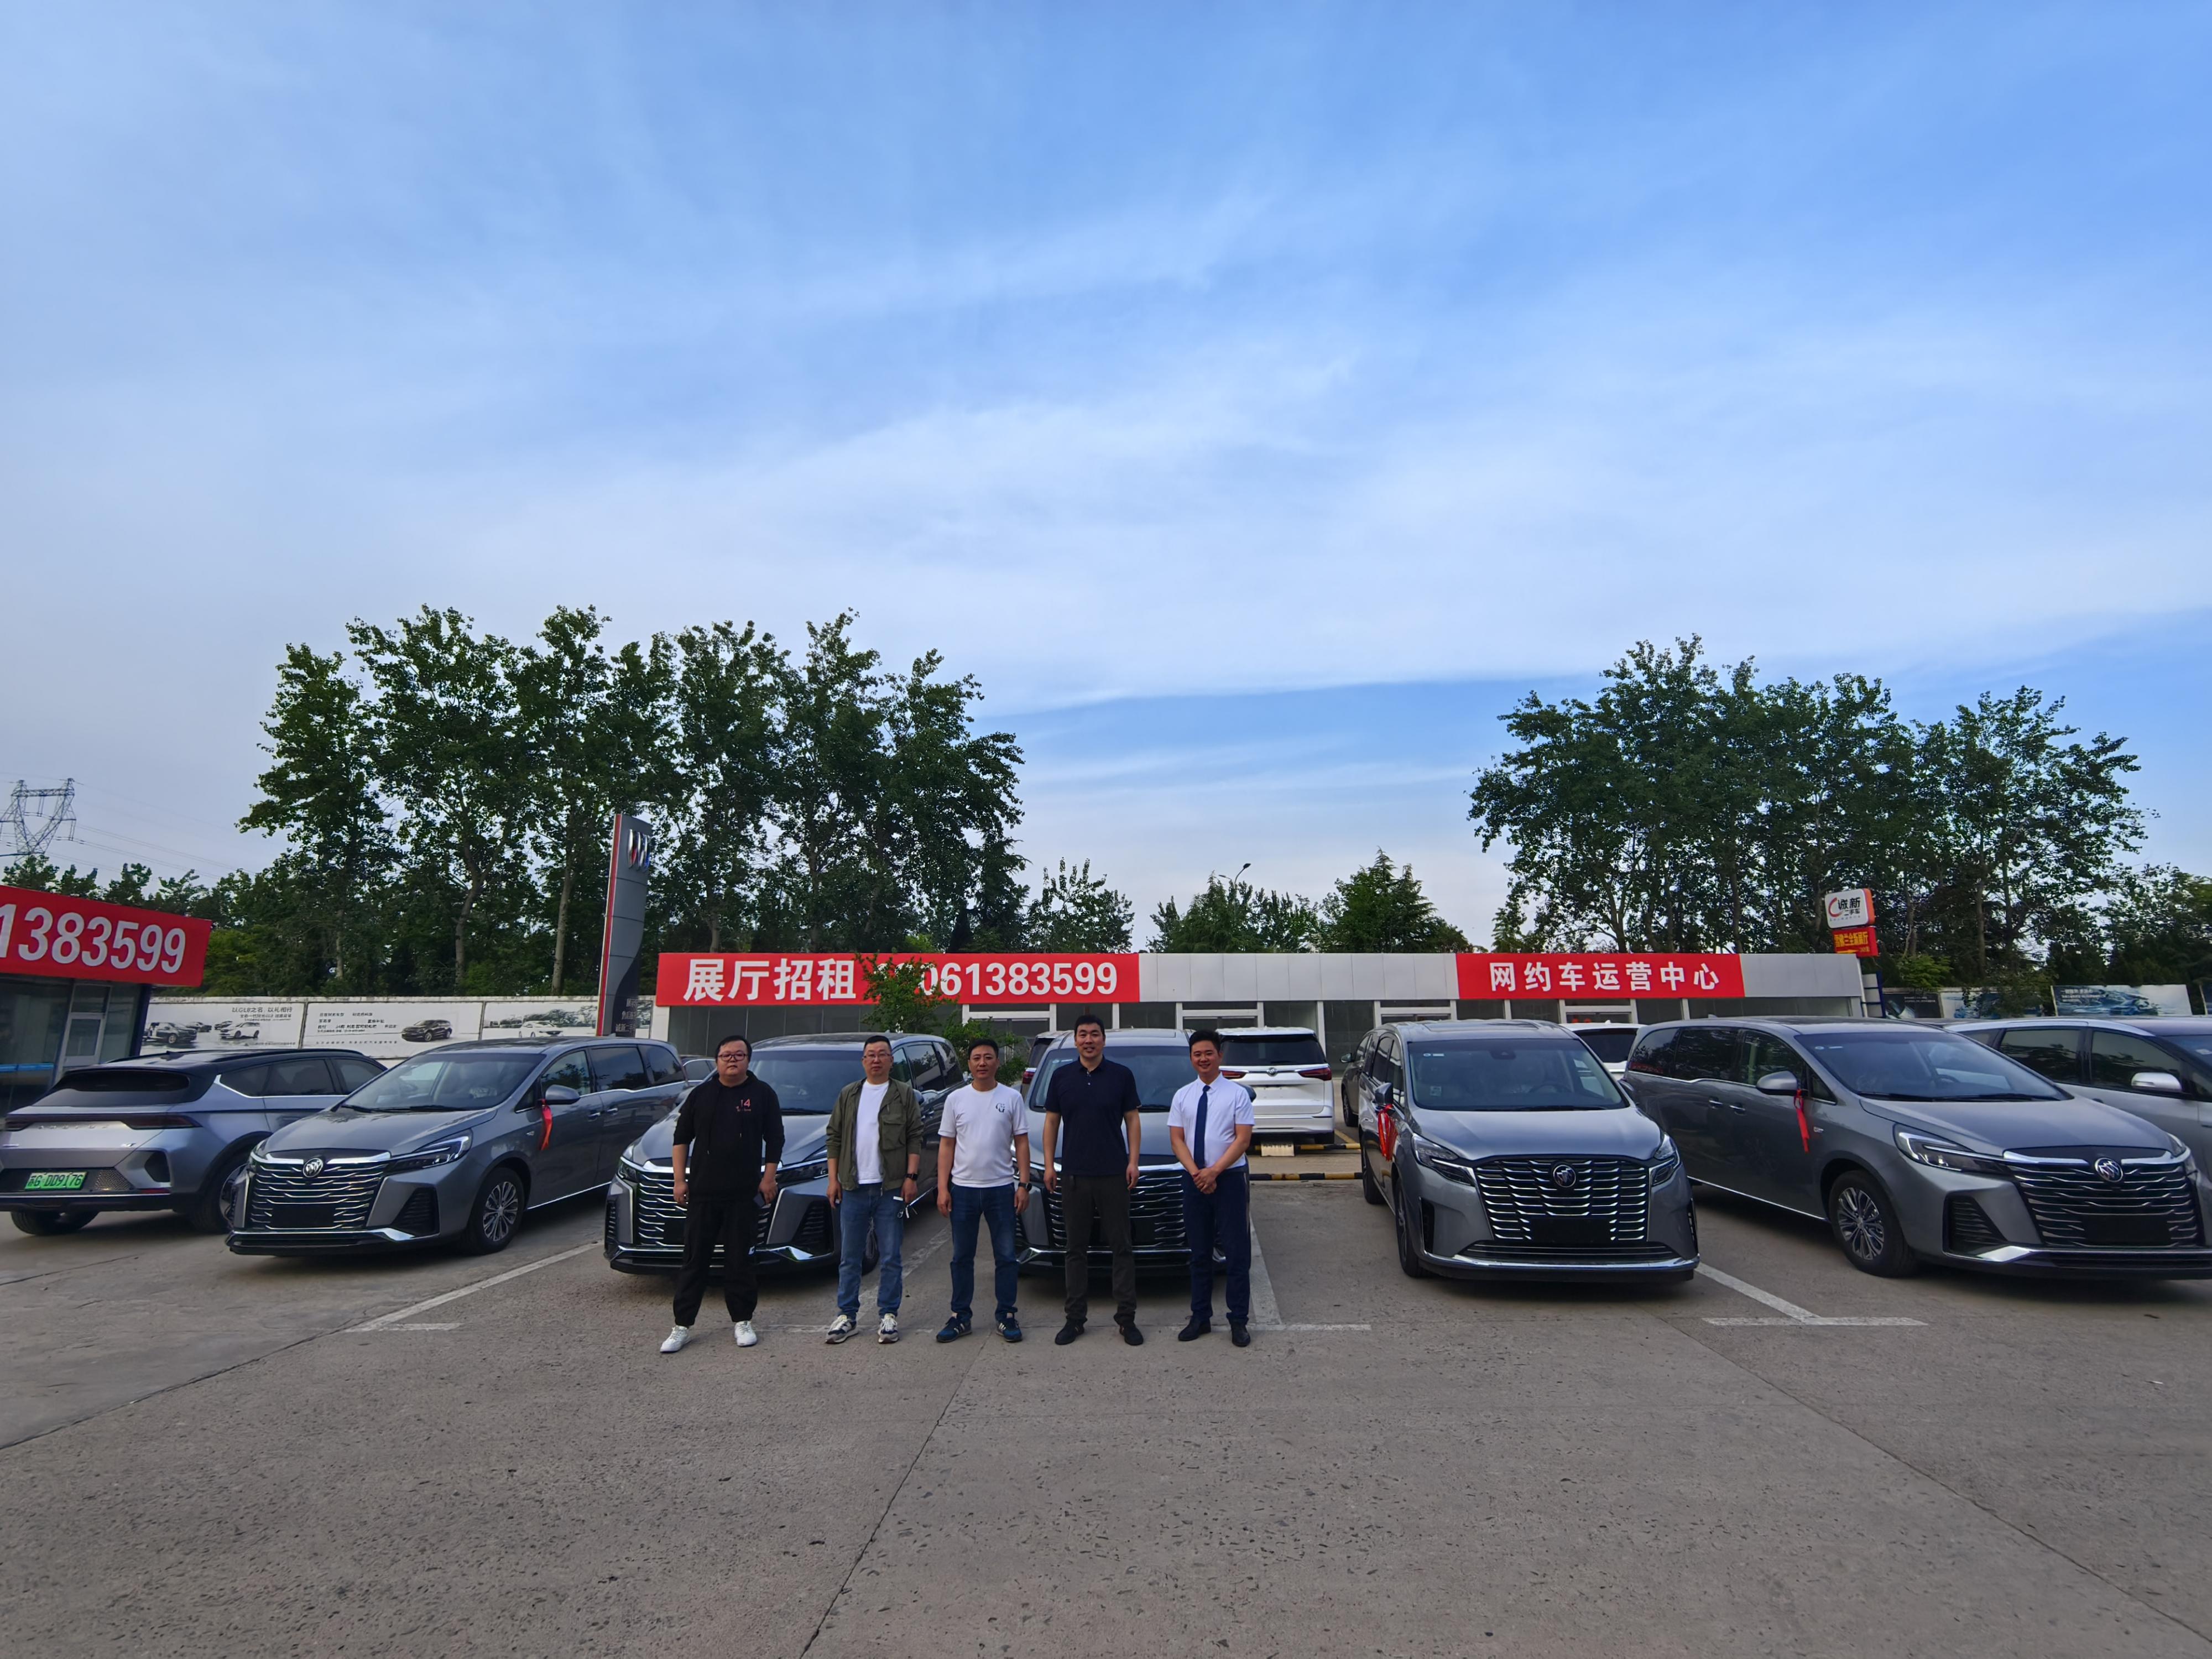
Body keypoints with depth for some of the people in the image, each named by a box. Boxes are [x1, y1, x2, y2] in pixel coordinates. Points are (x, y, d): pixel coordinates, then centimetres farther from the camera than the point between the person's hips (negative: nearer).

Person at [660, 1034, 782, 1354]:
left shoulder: (762, 1094, 4)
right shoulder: (701, 1095, 8)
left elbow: (775, 1140, 5)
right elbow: (682, 1138, 11)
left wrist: (769, 1177, -3)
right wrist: (680, 1180, 3)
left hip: (743, 1193, -1)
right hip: (702, 1191, 1)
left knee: (739, 1258, 5)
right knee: (694, 1259, 4)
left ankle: (743, 1321, 16)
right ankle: (682, 1326, 12)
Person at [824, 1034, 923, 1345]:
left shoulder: (904, 1095, 2)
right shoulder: (849, 1095, 11)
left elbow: (915, 1138, -1)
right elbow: (835, 1137, 11)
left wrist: (911, 1176, -8)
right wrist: (833, 1178, 4)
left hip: (891, 1188, -2)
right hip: (853, 1188, 3)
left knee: (891, 1257, 4)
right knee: (849, 1257, 9)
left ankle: (888, 1315, 14)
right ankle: (847, 1315, 19)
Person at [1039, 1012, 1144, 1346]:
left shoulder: (1122, 1075, 1)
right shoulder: (1062, 1077, 5)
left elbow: (1132, 1120, 5)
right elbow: (1051, 1122, 9)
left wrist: (1133, 1161, -4)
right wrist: (1048, 1165, 3)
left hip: (1113, 1174, -1)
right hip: (1074, 1176, 2)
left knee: (1121, 1247, 3)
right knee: (1076, 1249, 9)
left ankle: (1127, 1318, 11)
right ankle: (1075, 1318, 18)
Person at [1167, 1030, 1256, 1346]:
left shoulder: (1237, 1093, -3)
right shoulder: (1182, 1096, 7)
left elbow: (1243, 1139, -7)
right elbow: (1177, 1139, 5)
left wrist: (1214, 1171, -15)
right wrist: (1197, 1173, -10)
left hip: (1230, 1178, -3)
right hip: (1193, 1179, 3)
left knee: (1237, 1252, 0)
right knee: (1199, 1253, 11)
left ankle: (1239, 1321, 11)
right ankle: (1200, 1318, 20)